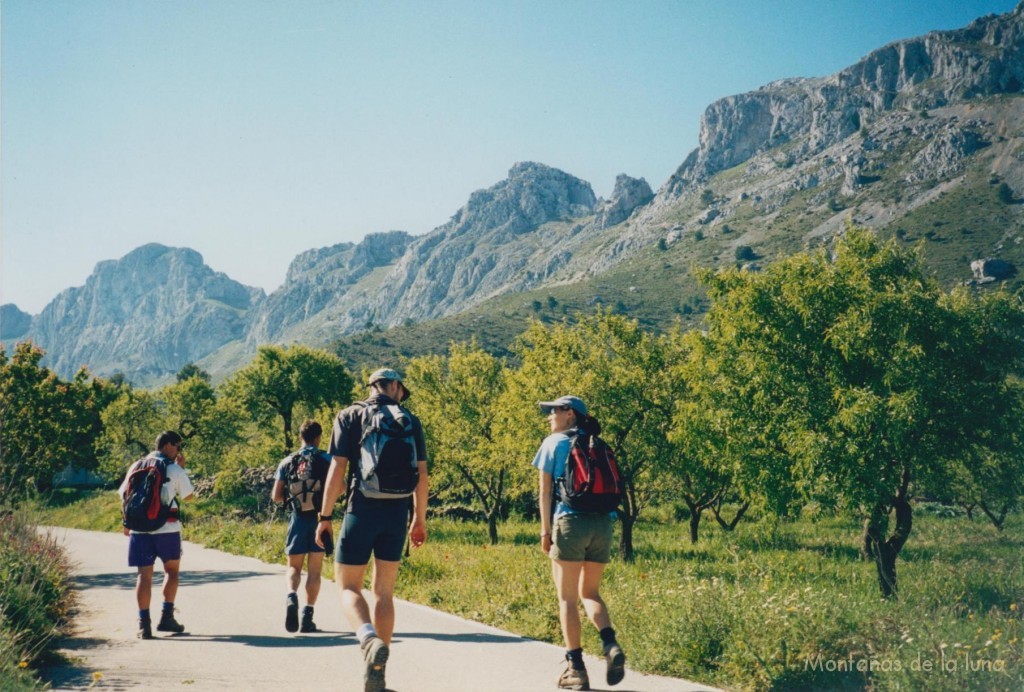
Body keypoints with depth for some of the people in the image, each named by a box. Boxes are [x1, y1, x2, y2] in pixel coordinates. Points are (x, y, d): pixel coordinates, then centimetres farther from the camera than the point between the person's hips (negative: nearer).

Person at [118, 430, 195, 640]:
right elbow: (188, 496, 6)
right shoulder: (174, 469, -4)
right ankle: (167, 617, 14)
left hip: (139, 529, 3)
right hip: (167, 529, -3)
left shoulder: (136, 467, 9)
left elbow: (124, 496, 10)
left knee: (144, 575, 4)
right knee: (172, 570, 16)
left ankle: (144, 623, -2)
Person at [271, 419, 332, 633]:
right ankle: (307, 616, 3)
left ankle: (291, 596, -17)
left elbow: (276, 496, 3)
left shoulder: (287, 462, 3)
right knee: (314, 570, 6)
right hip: (319, 519, -1)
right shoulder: (326, 460, -4)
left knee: (294, 567, 12)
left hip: (297, 519, 1)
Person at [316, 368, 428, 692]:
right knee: (384, 591, 12)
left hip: (362, 510, -3)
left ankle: (369, 638, -24)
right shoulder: (410, 421, 8)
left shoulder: (350, 416, 2)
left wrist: (324, 516, 0)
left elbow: (337, 470, -5)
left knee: (348, 586, 6)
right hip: (397, 513, 3)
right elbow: (421, 474, 5)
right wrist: (420, 519, 14)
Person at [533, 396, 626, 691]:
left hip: (571, 522, -5)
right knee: (590, 592, 17)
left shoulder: (554, 443, 4)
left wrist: (545, 531, -1)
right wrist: (605, 524, 16)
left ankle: (576, 668, 1)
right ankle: (611, 646, -6)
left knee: (567, 598, 3)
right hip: (603, 523, 5)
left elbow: (545, 490, -1)